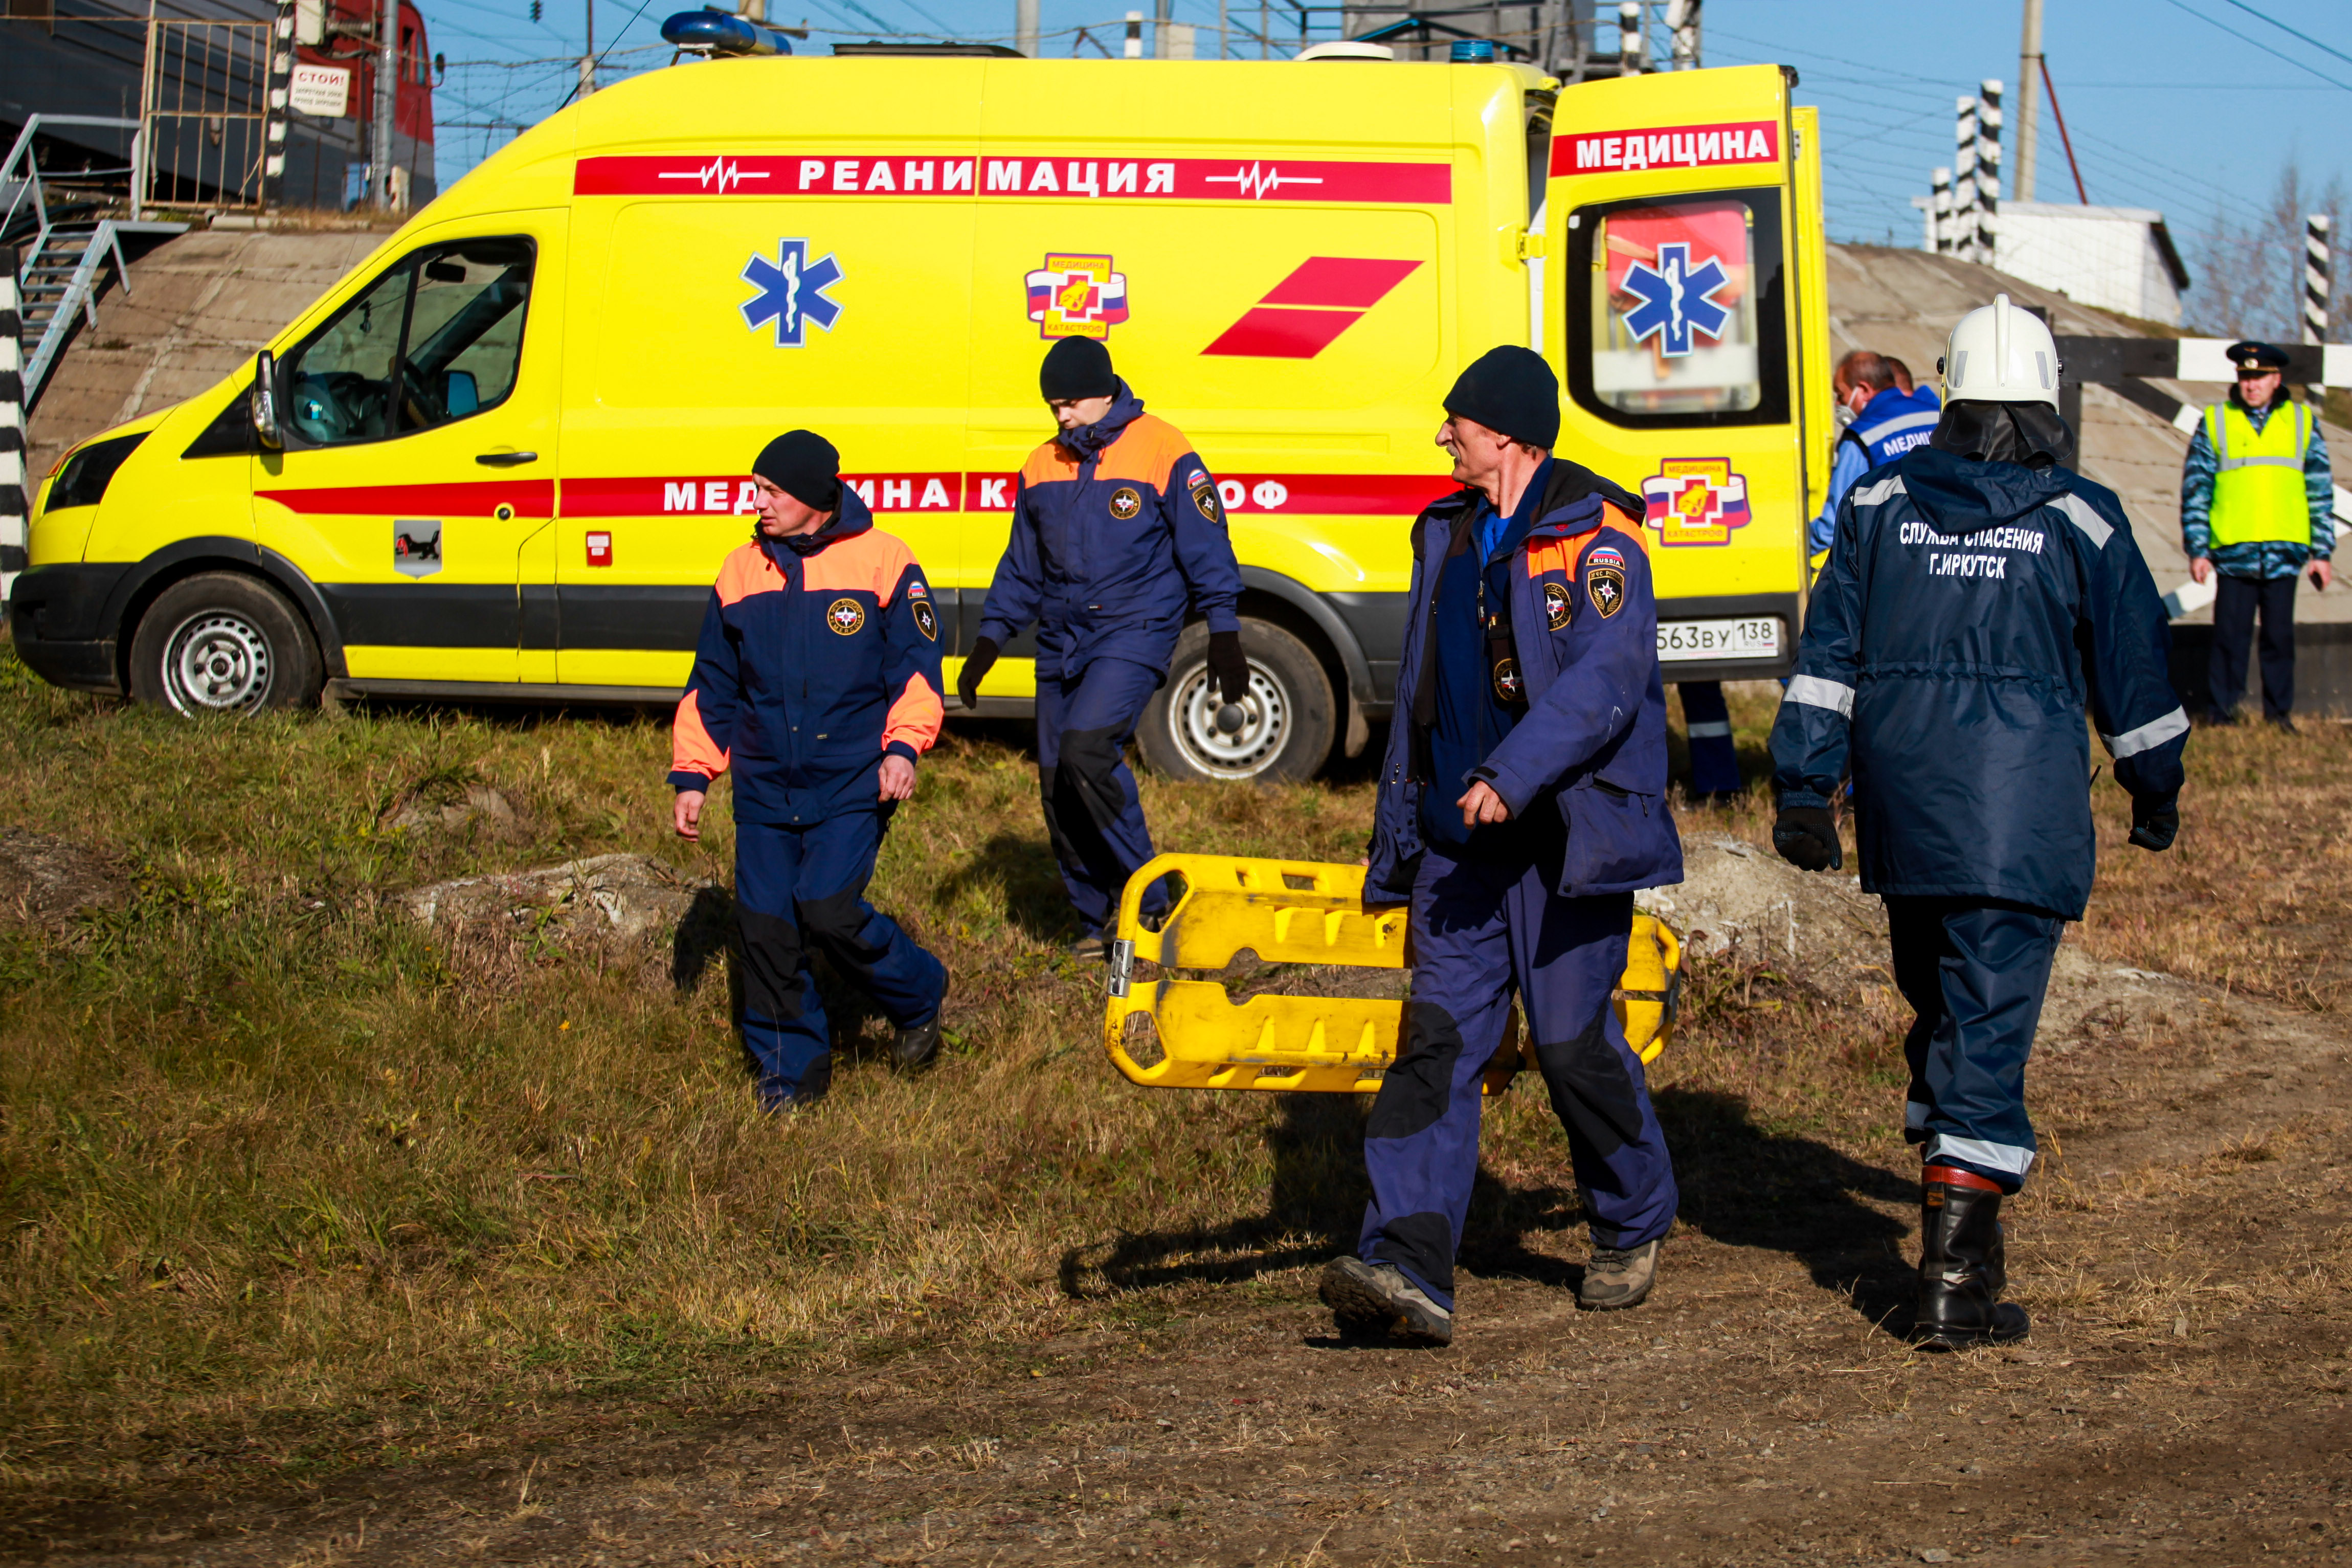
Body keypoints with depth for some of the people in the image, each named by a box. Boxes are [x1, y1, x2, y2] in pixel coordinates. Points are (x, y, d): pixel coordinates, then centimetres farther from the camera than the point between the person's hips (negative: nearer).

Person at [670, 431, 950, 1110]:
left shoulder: (882, 563, -3)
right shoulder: (741, 572, 10)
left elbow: (917, 665, -2)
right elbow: (712, 686, 16)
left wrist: (904, 746, -17)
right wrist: (692, 775, 11)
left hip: (852, 784, -5)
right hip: (764, 788, 5)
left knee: (829, 908, -17)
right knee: (766, 922, 0)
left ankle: (917, 996, 10)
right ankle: (791, 1066, 15)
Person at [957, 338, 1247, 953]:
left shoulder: (1162, 452, -6)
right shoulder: (1042, 467, 11)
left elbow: (1206, 550, -3)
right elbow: (1022, 568, 21)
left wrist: (1224, 640, -8)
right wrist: (988, 644, 16)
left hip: (1135, 632, -6)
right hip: (1061, 642, 6)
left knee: (1086, 749, -25)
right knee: (1057, 781, 2)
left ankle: (1146, 898, -13)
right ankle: (1098, 918, 16)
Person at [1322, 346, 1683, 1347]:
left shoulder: (1596, 539, -9)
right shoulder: (1448, 535, 16)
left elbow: (1605, 681, -22)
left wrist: (1514, 774, -34)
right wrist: (1395, 831, 21)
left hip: (1570, 839, -6)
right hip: (1463, 840, 6)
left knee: (1572, 1040, -2)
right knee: (1438, 1037, -6)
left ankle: (1632, 1231, 26)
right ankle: (1409, 1271, -15)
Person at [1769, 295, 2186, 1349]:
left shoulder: (1880, 504, 4)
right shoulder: (2081, 522, -3)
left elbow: (1827, 656, 2)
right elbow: (2132, 671, 6)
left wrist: (1804, 789, 4)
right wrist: (2156, 792, 20)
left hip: (1904, 808, 4)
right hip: (2020, 815, -4)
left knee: (1939, 1014, 20)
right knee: (1991, 1029, -4)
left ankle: (1954, 1239, 27)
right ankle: (1956, 1280, -9)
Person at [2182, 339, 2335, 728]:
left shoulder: (2302, 423, 10)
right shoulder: (2215, 423, 7)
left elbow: (2321, 491, 11)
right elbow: (2195, 491, 6)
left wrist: (2322, 552, 6)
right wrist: (2197, 549, -1)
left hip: (2285, 554, 1)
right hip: (2234, 552, -1)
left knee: (2280, 638, 5)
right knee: (2230, 638, -2)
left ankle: (2279, 715, 13)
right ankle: (2224, 715, 5)